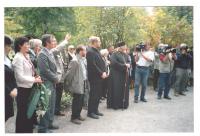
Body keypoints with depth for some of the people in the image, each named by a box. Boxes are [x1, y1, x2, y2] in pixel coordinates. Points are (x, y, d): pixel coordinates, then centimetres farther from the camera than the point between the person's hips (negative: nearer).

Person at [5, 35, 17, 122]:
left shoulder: (7, 59, 11)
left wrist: (15, 88, 0)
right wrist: (9, 91, -15)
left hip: (9, 95, 7)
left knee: (6, 116, 10)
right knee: (4, 116, -2)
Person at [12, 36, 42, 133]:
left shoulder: (26, 56, 8)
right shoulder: (18, 58, -15)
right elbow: (20, 77, -20)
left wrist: (35, 77, -3)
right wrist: (34, 80, -14)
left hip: (29, 88, 8)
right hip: (23, 90, -8)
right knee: (23, 114, 5)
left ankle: (29, 130, 32)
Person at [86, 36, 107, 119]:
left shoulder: (97, 51, 14)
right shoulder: (90, 51, -16)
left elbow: (102, 62, 15)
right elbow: (93, 65, -21)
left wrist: (104, 72, 1)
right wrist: (101, 73, -16)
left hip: (100, 77, 9)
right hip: (94, 77, -9)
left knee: (98, 94, 14)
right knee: (93, 95, -2)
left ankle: (95, 110, 25)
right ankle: (90, 112, 9)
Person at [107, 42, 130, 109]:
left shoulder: (125, 55, 13)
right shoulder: (114, 54, -9)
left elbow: (129, 62, 16)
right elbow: (114, 63, -22)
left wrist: (128, 64, -9)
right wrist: (124, 65, -19)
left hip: (124, 75, 7)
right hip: (116, 75, -7)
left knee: (124, 89, 10)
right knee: (116, 89, -3)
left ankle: (123, 104, 20)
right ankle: (115, 104, 7)